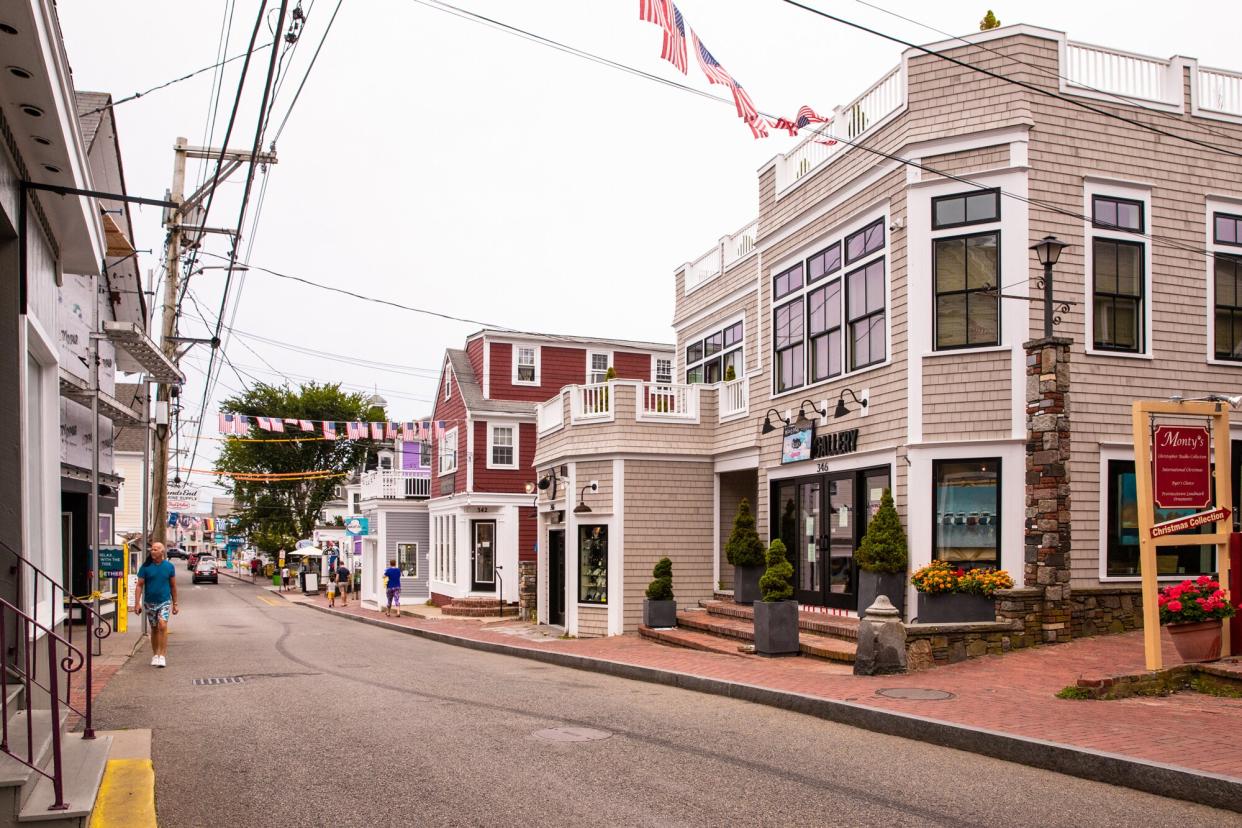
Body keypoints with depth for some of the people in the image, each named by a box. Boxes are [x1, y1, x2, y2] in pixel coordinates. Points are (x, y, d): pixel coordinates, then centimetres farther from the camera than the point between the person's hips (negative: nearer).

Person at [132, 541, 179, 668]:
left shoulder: (169, 566, 0)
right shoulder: (145, 567, -2)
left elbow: (173, 586, 8)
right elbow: (139, 585, -2)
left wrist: (175, 603, 10)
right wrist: (137, 603, -11)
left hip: (164, 601, -1)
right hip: (150, 602, 1)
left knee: (162, 625, -18)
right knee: (154, 629, 10)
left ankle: (162, 656, -17)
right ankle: (155, 655, 24)